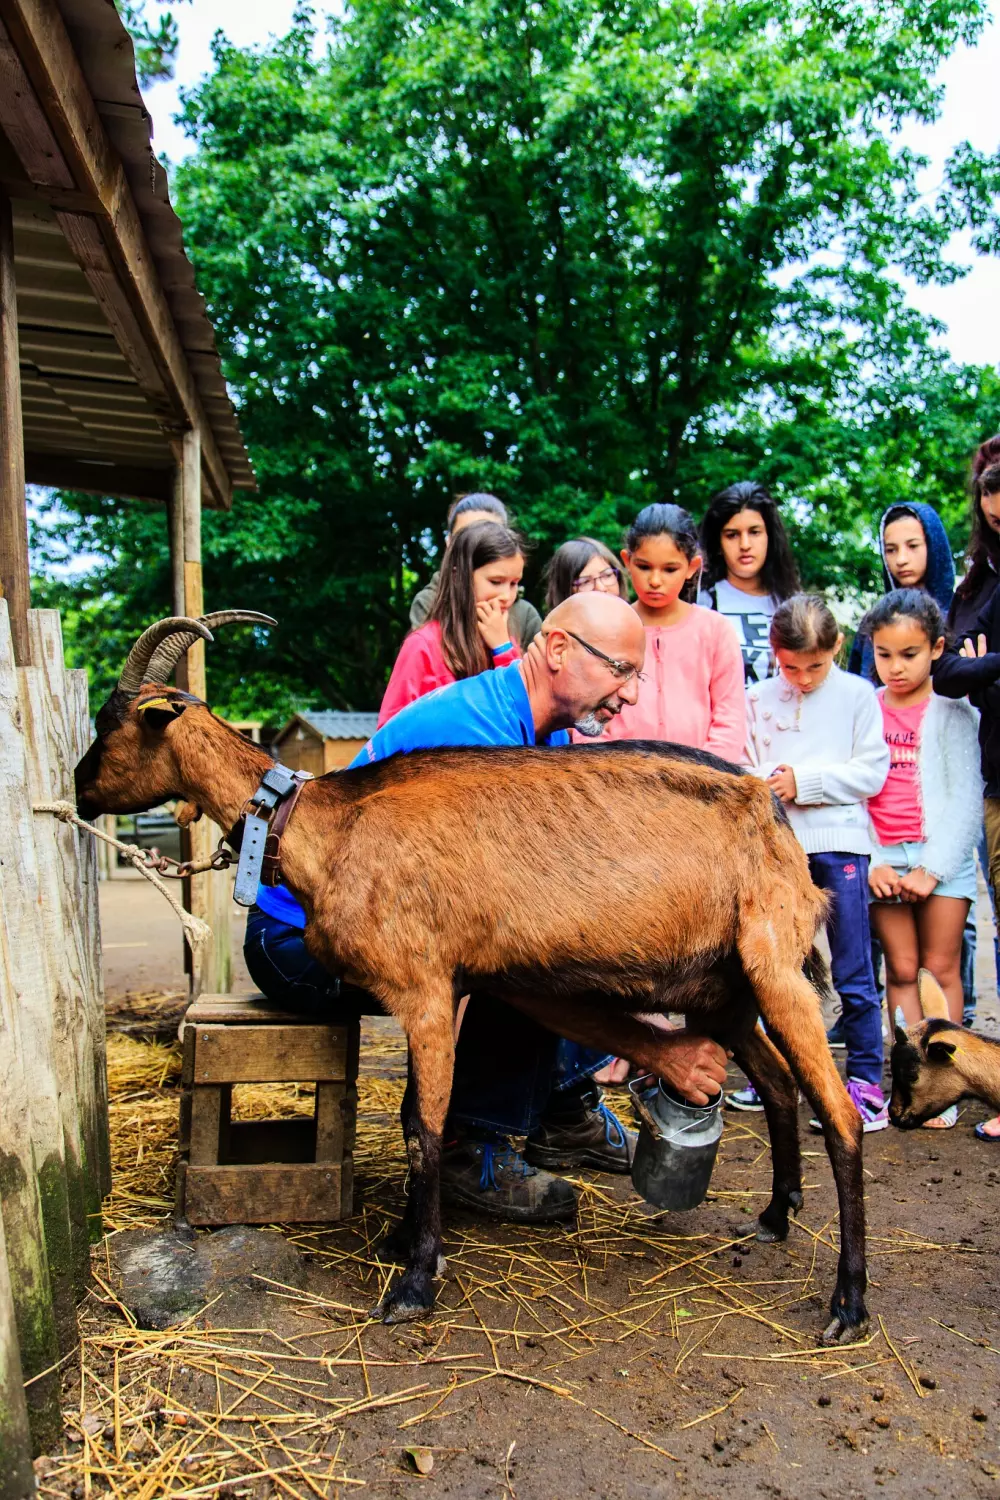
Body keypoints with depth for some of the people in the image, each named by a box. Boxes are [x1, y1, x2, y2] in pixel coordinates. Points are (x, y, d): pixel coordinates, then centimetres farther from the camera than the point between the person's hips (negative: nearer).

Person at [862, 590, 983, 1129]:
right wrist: (872, 862, -6)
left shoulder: (953, 711, 1)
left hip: (942, 856, -2)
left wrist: (933, 868, -10)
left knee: (941, 968, 2)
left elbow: (966, 797, -3)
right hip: (882, 860, 2)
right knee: (901, 969, 4)